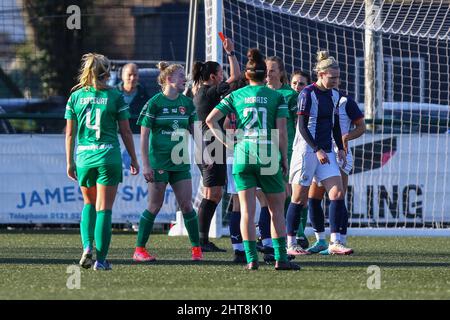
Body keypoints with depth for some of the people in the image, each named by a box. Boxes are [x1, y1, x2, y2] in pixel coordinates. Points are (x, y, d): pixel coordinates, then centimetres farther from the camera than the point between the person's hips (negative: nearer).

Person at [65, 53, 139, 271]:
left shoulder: (75, 97, 4)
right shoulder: (115, 96, -3)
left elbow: (70, 133, 6)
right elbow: (125, 132, 0)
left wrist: (70, 162, 14)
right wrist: (133, 159, 9)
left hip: (83, 157, 3)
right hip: (109, 157, -3)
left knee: (89, 204, 21)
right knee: (104, 209, 1)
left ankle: (87, 246, 1)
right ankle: (101, 259, -1)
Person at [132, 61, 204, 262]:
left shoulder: (186, 103, 7)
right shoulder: (154, 103, -8)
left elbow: (194, 131, 16)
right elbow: (144, 135, -8)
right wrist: (146, 164, -13)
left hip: (180, 163, 5)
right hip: (158, 162, -5)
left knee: (186, 204, 1)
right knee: (155, 206, -3)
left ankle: (196, 249, 6)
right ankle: (139, 250, 6)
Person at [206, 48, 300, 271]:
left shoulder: (235, 96, 8)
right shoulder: (277, 97, 3)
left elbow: (211, 119, 2)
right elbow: (281, 131, -3)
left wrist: (225, 141, 5)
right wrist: (284, 159, 4)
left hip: (242, 154, 1)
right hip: (269, 156, -1)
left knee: (247, 210, 3)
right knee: (276, 209, 8)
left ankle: (251, 259, -3)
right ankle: (280, 258, 3)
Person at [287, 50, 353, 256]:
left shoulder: (334, 95, 11)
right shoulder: (307, 94, -11)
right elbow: (302, 126, -15)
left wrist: (340, 148, 11)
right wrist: (317, 150, -20)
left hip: (325, 152, 7)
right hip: (306, 151, -7)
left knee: (338, 193, -6)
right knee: (299, 198, -1)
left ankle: (334, 242, -5)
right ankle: (290, 244, 8)